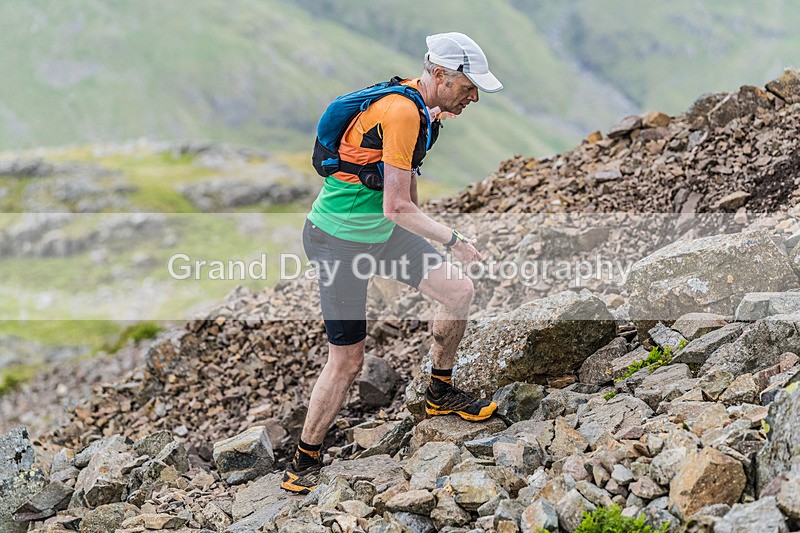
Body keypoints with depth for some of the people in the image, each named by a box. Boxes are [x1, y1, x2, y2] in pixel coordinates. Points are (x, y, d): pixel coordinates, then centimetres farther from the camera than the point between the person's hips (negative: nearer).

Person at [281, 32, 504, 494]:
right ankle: (304, 461, 12)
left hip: (383, 231, 9)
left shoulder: (419, 109, 4)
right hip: (340, 239, -9)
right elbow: (396, 208, -28)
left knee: (459, 290, 6)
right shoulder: (402, 113, -27)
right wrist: (453, 240, -17)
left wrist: (418, 228, 29)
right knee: (347, 361, -5)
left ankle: (441, 392, 26)